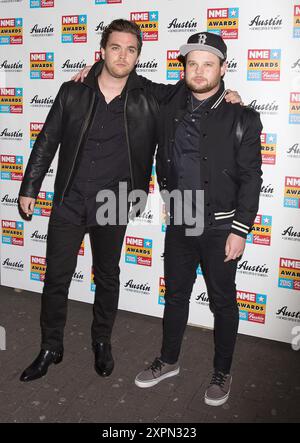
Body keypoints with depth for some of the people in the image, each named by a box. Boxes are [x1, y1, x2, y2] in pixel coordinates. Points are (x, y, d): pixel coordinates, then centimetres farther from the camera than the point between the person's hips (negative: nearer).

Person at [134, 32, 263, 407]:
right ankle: (168, 360, 37)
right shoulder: (170, 107, 2)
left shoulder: (241, 118, -8)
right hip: (179, 222, 4)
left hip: (220, 227, -4)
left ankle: (222, 373, 30)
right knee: (175, 295, 17)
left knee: (223, 303, 10)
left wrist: (240, 230, -13)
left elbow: (250, 179, -9)